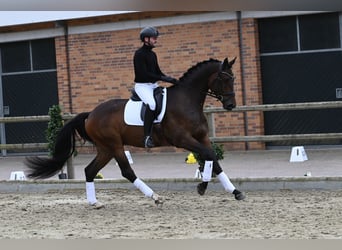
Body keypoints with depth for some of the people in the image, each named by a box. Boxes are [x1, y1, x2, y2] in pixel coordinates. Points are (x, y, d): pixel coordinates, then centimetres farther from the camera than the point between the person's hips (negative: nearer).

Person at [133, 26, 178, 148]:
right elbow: (144, 74, -21)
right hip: (142, 85, -9)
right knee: (152, 103, -32)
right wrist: (163, 78, -23)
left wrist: (170, 79, 2)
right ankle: (147, 136, -33)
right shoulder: (139, 54, -12)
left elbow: (157, 71, 19)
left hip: (153, 85, 9)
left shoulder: (153, 54, 15)